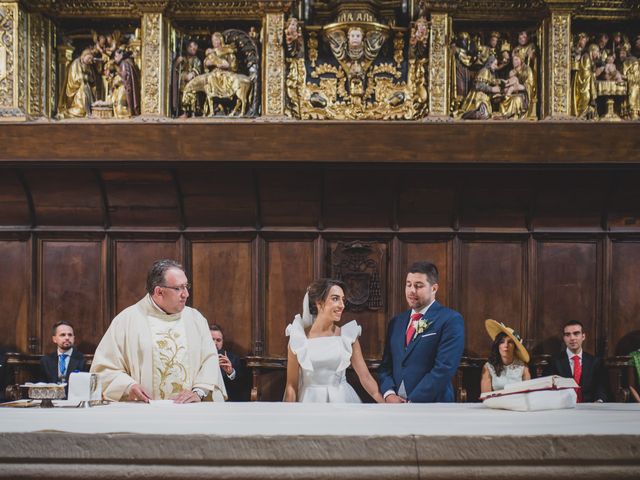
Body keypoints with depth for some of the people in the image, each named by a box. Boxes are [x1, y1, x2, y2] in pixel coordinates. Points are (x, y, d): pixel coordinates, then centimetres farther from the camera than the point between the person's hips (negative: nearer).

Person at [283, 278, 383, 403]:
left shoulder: (348, 335, -2)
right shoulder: (299, 338, -7)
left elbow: (365, 376, 0)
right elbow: (291, 386, -4)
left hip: (342, 399, 2)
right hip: (311, 400, -2)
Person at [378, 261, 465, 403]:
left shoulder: (451, 320, -9)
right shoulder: (396, 322, 11)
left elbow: (444, 368, -17)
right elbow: (386, 364, 10)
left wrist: (412, 403, -19)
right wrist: (389, 394, -9)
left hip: (432, 409, -5)